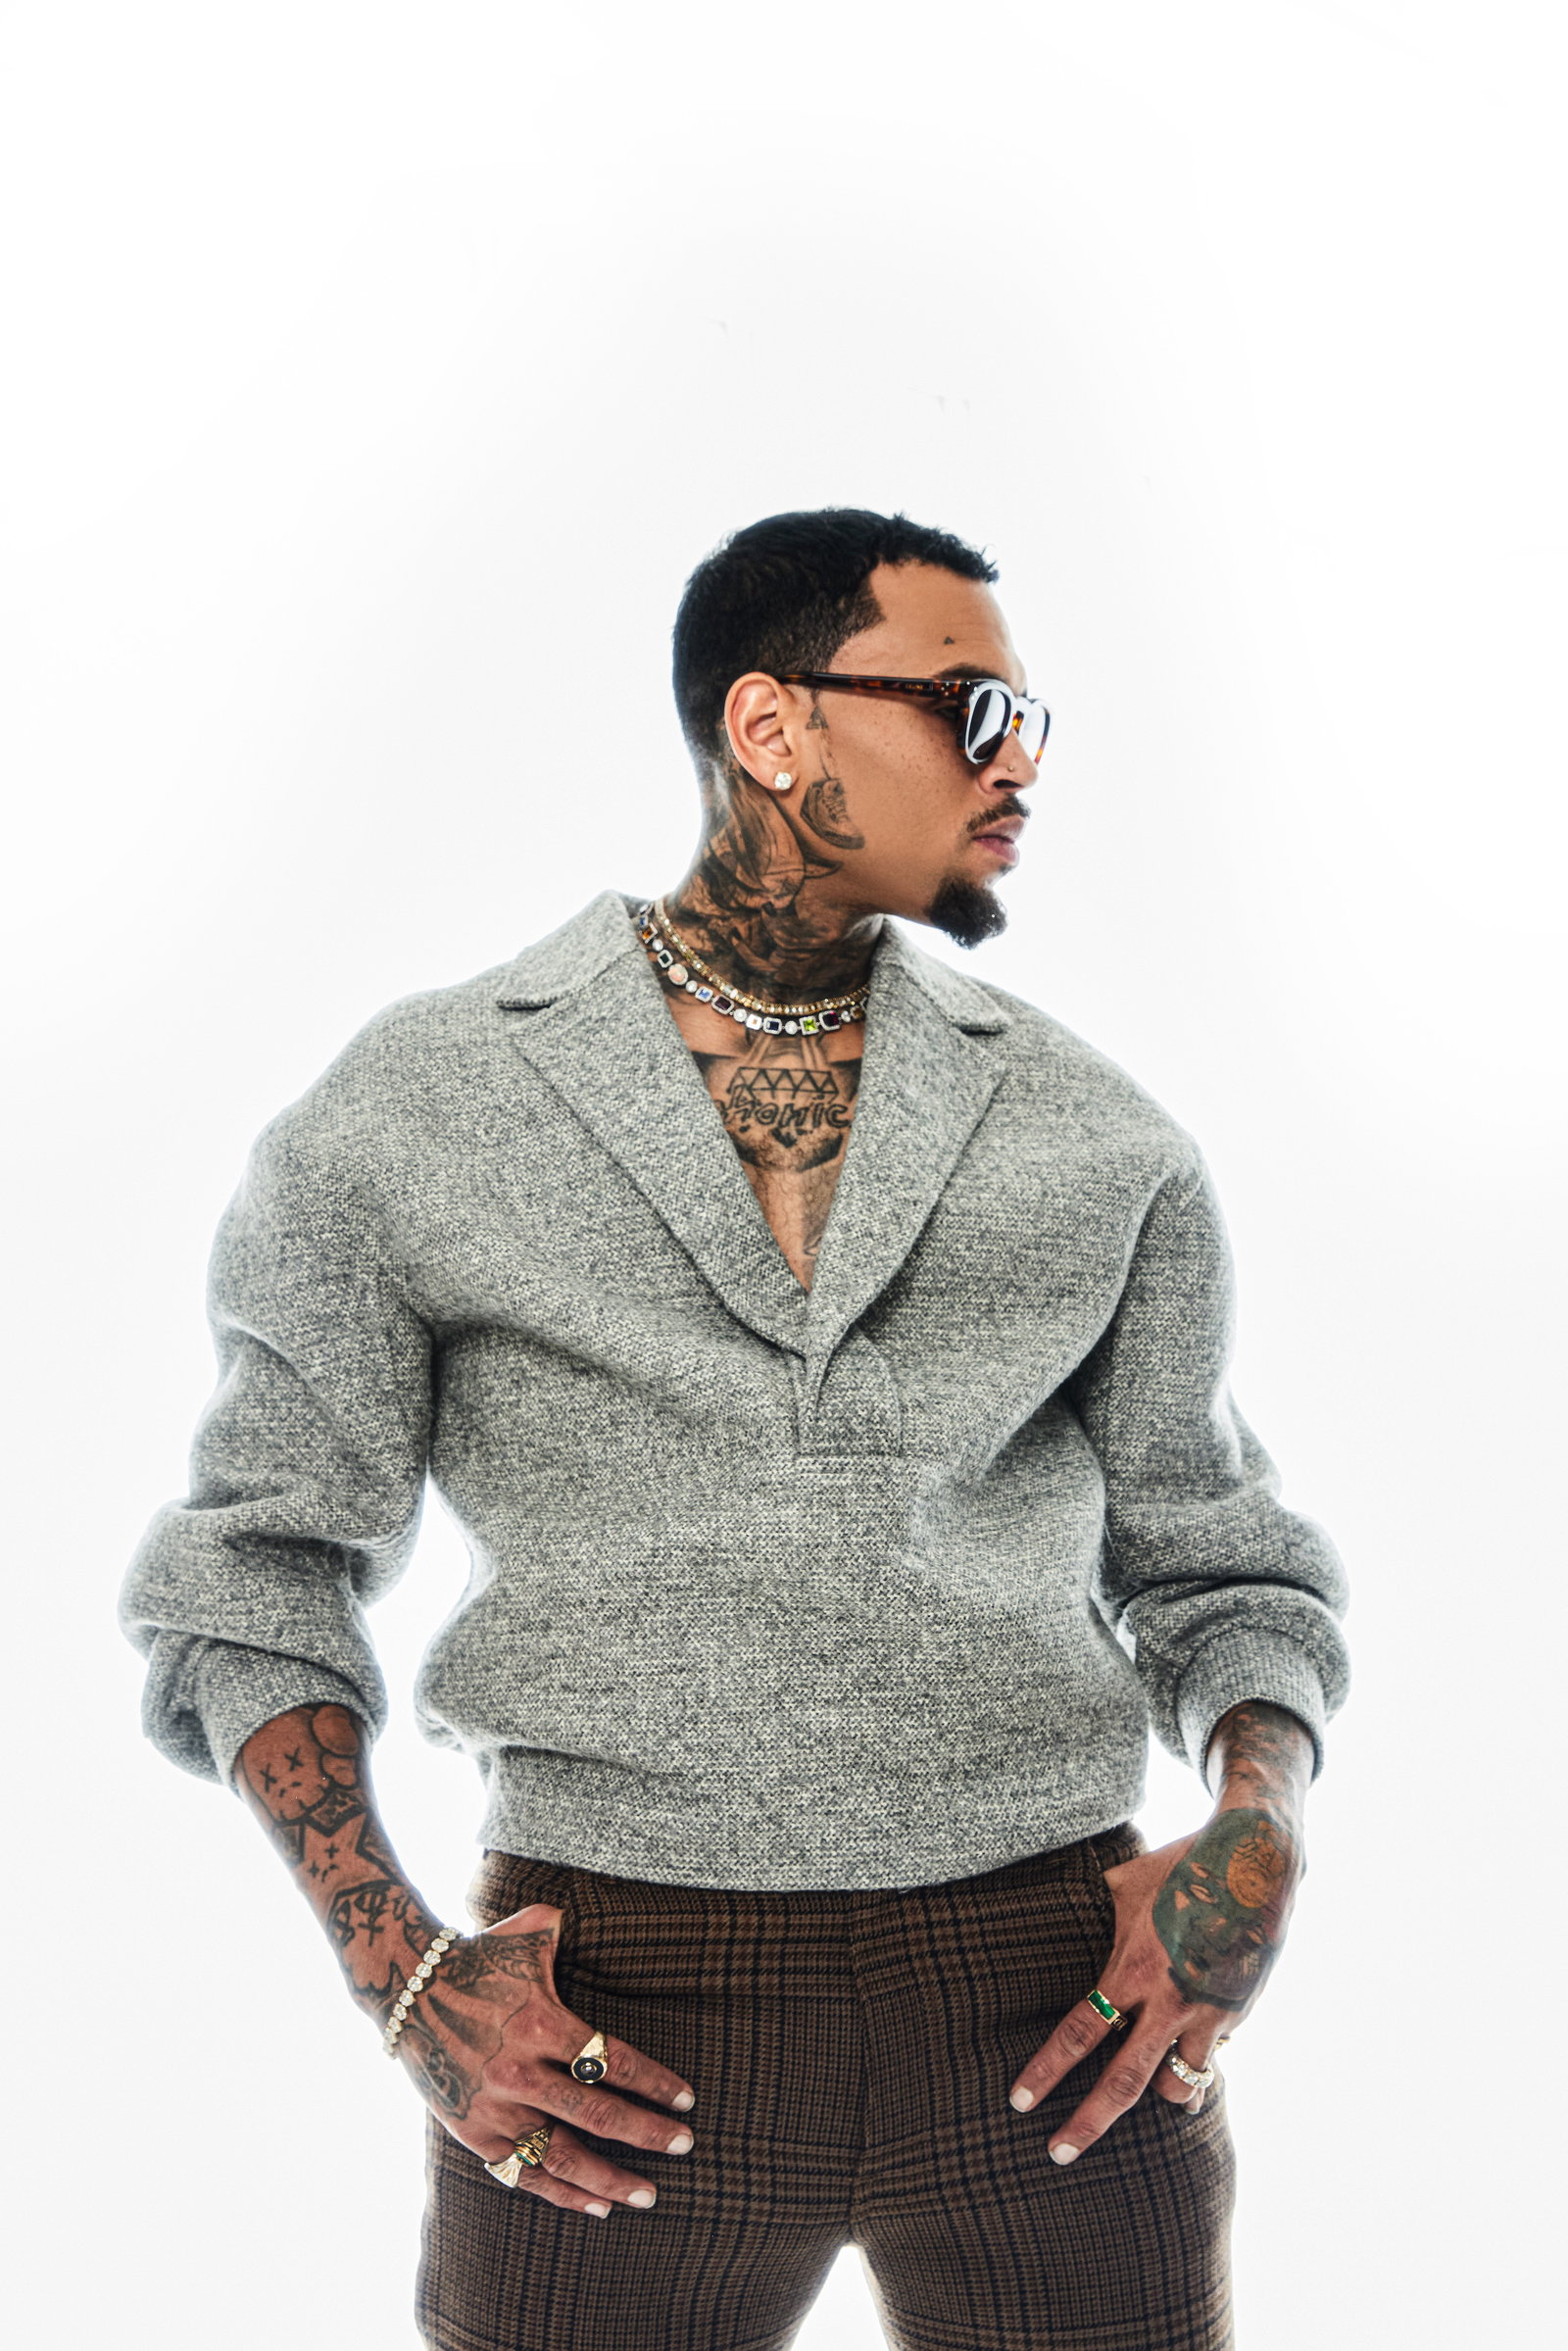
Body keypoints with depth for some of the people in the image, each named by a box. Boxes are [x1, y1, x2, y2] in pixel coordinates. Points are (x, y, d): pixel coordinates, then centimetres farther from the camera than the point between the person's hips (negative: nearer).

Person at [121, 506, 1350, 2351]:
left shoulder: (1097, 1141, 6)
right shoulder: (411, 1110, 1)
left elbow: (1218, 1567, 13)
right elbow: (259, 1567, 5)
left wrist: (1257, 1846, -7)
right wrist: (391, 1963, -8)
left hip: (1051, 2014, 2)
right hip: (617, 2053, -1)